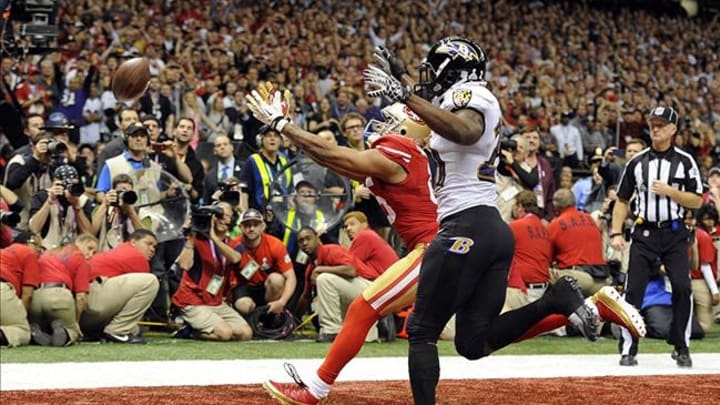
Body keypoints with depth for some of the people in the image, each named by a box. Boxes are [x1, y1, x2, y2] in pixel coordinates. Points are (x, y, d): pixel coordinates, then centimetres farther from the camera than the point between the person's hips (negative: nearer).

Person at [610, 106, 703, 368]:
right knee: (633, 290, -6)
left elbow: (697, 201, 0)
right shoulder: (637, 162, 8)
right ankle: (628, 350, 0)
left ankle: (681, 348, 3)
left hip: (675, 235, -1)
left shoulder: (685, 161, 3)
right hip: (644, 233, 1)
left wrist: (670, 191, -14)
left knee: (682, 288, -10)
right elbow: (622, 200, 11)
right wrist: (616, 233, 1)